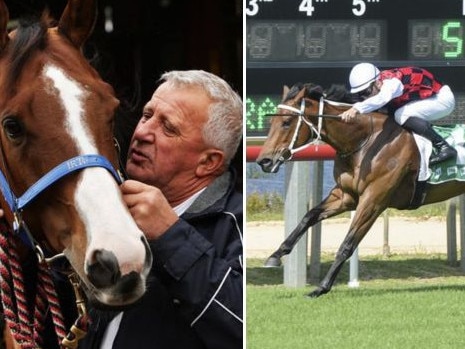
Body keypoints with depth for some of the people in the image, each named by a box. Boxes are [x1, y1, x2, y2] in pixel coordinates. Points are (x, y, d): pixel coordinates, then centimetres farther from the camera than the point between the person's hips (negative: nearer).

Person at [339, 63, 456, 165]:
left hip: (443, 98, -9)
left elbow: (381, 99, -53)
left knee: (402, 115, -27)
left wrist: (356, 109, -65)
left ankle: (443, 146, -23)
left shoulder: (392, 82, -33)